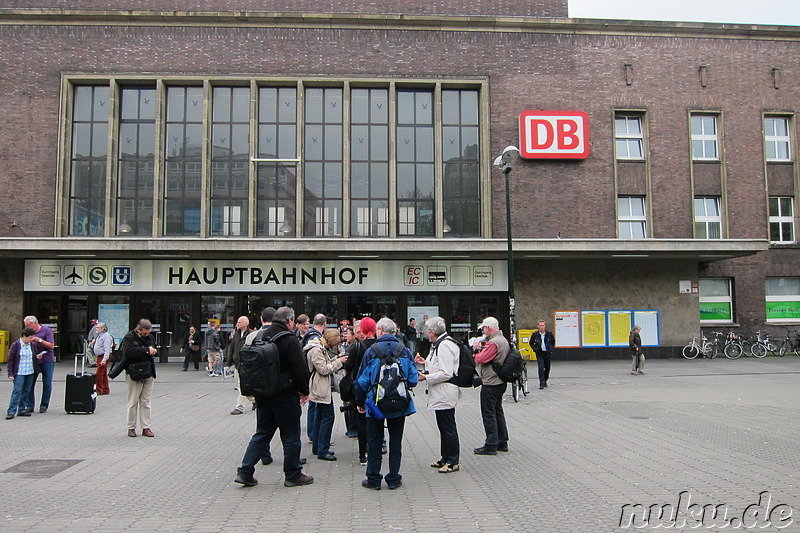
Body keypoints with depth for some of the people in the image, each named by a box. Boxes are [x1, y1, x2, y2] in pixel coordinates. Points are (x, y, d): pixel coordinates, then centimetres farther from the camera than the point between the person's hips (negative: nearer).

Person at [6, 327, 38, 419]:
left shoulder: (32, 345, 8)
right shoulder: (15, 345, -6)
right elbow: (10, 360, -5)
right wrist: (10, 374, -10)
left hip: (30, 373, 5)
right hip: (19, 373, -5)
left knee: (26, 391, 8)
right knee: (17, 391, -9)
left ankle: (21, 410, 16)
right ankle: (11, 412, -7)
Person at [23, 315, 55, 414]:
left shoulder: (47, 331, -5)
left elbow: (51, 345, -10)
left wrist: (39, 340, -19)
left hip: (46, 361, -4)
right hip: (33, 361, 4)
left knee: (47, 385, 0)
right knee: (29, 384, 1)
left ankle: (44, 406, 10)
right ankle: (30, 406, 9)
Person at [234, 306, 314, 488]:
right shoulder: (290, 340, -15)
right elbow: (300, 369, -15)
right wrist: (304, 391, -2)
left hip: (263, 395, 7)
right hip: (285, 395, -7)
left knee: (262, 434, 15)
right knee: (291, 436, 5)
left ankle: (245, 472, 11)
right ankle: (293, 475, 14)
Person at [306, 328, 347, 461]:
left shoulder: (320, 348, 13)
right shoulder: (316, 350, -20)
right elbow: (324, 369, -21)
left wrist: (336, 359, 10)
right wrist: (338, 362, -15)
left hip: (322, 387, 11)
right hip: (321, 388, -11)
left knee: (320, 416, 15)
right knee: (328, 416, -8)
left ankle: (317, 448, 23)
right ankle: (322, 451, -4)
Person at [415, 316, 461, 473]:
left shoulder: (444, 345, -18)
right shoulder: (439, 344, 15)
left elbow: (446, 373, -23)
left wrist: (426, 378, -17)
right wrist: (426, 363, 19)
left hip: (445, 394, -11)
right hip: (441, 394, 11)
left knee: (448, 427, -2)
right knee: (443, 427, 17)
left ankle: (453, 462, 7)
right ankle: (445, 459, 27)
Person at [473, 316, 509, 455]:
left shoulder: (493, 343, -21)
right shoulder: (504, 340, 12)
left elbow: (481, 359, -22)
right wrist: (482, 348, 6)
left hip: (490, 384, -10)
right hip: (500, 382, 10)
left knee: (488, 414, -4)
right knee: (498, 411, 17)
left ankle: (490, 446, -1)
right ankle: (502, 442, 24)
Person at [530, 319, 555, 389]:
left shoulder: (549, 333, -3)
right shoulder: (535, 334, -5)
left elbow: (553, 342, 14)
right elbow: (531, 343, 10)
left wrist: (551, 349, 3)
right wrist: (535, 349, -3)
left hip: (547, 353, 2)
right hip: (539, 353, -2)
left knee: (547, 367, 9)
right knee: (541, 367, -13)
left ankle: (545, 381, 29)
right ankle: (542, 384, -11)